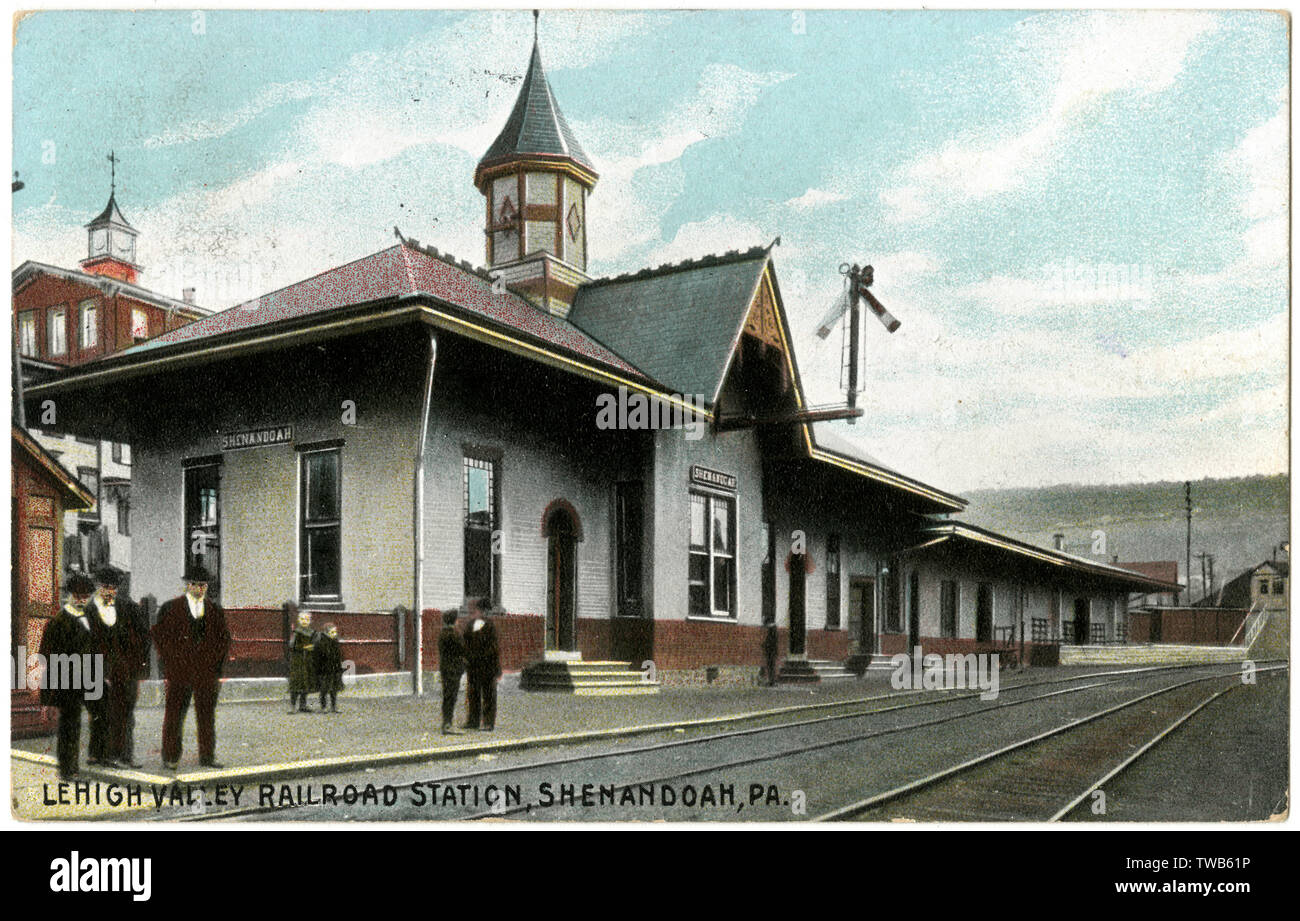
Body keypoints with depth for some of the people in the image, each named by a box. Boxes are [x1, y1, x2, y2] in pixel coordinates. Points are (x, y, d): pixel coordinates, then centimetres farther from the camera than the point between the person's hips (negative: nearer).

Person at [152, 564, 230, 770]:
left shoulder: (215, 610, 12)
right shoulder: (170, 608, 3)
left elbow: (224, 639, 16)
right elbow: (159, 636, 3)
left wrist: (217, 666, 7)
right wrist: (169, 663, -3)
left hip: (207, 672, 2)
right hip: (178, 671, -2)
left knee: (207, 715, 5)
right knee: (174, 714, 0)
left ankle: (207, 756, 11)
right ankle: (170, 758, 7)